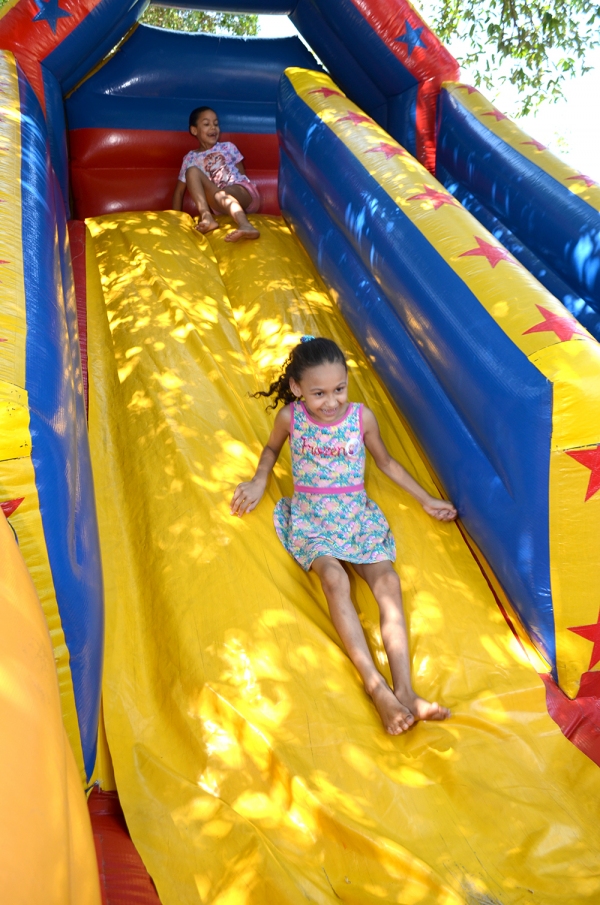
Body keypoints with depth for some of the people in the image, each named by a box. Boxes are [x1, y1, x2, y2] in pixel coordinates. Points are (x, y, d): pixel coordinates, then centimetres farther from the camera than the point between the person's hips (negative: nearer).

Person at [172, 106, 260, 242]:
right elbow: (179, 190, 14)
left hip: (243, 192, -1)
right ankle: (206, 217, -35)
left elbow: (242, 174, 15)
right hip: (220, 205, 1)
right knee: (192, 171, -16)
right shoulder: (191, 158, 13)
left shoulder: (228, 147, 15)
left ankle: (246, 226, -68)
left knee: (222, 195, -37)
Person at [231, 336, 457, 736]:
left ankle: (405, 690, -29)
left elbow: (386, 461, 14)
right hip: (310, 516, -1)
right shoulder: (291, 417, -3)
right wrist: (259, 482, 2)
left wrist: (426, 499, 14)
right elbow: (272, 449, 20)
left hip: (357, 513, 2)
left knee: (387, 580, -24)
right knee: (335, 578, -31)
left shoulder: (361, 416, -2)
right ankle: (377, 688, -35)